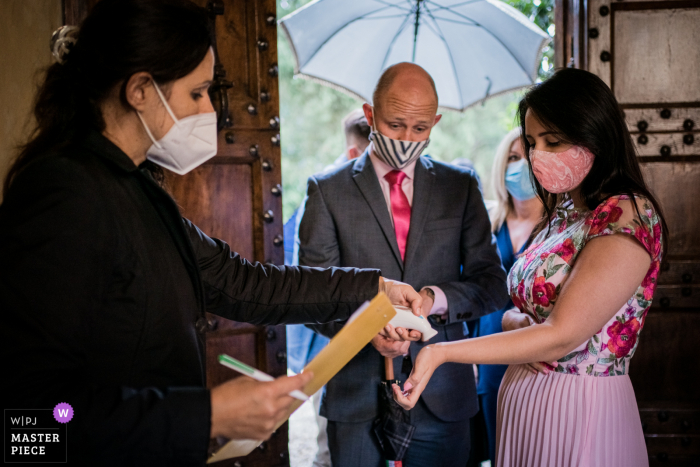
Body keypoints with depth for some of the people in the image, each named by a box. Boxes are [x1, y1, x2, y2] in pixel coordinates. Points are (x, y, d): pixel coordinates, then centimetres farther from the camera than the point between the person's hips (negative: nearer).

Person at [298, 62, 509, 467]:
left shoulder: (461, 186, 6)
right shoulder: (328, 190, 0)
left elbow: (493, 283, 3)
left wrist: (436, 298, -17)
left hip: (443, 398, 2)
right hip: (359, 398, -1)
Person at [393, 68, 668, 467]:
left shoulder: (629, 217, -16)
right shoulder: (561, 212, 9)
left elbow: (561, 337, -22)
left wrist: (440, 352, -25)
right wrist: (518, 322, -10)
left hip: (578, 411, -7)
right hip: (521, 404, 7)